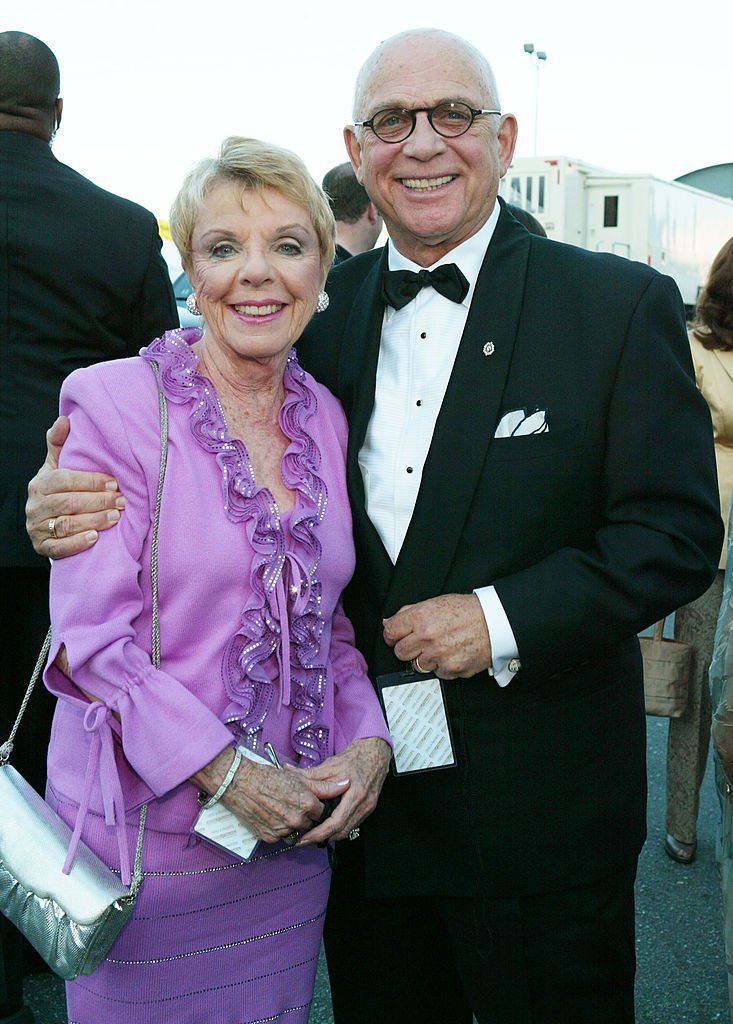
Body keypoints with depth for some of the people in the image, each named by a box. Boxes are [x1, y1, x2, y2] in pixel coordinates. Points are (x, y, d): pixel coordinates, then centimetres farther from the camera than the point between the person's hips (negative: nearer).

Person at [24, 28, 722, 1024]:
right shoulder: (320, 311, 4)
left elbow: (677, 531, -9)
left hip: (543, 808, -3)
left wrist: (505, 620, -21)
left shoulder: (622, 305, -7)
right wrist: (87, 506, -14)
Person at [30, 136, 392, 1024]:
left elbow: (330, 615, 10)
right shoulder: (114, 402, -12)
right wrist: (227, 775, -18)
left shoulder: (324, 417, 5)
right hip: (148, 826, -4)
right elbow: (92, 634, -15)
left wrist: (367, 741, -6)